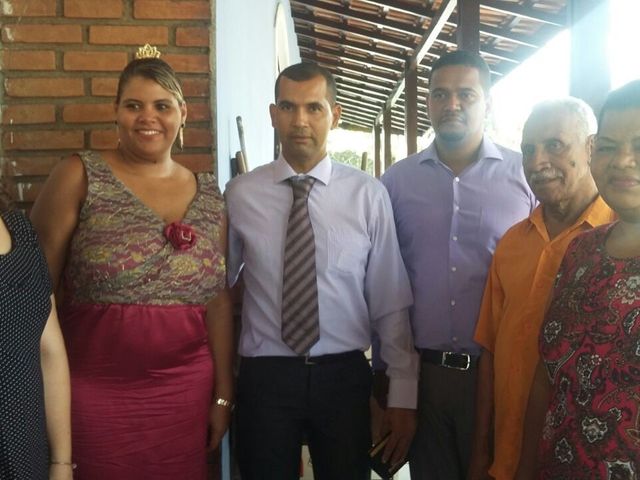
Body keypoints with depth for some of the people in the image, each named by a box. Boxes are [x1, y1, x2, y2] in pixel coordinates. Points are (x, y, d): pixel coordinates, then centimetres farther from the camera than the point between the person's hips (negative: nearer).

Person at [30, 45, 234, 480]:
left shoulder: (209, 195, 5)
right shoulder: (80, 178, -5)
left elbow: (219, 303, 6)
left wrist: (223, 396, 7)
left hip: (185, 391, 3)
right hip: (95, 391, -3)